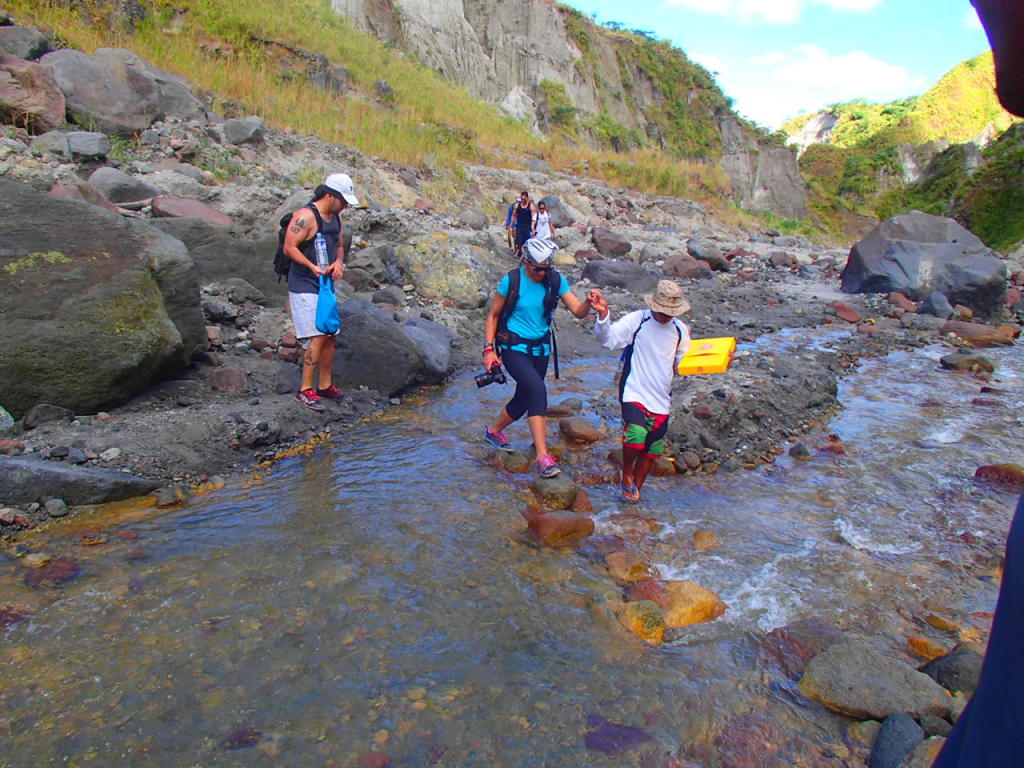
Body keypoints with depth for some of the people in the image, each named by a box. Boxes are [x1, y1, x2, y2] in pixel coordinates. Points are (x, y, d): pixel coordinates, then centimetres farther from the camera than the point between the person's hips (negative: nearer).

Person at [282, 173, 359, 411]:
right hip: (304, 286, -9)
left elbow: (339, 245, 20)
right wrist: (313, 267, -27)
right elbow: (289, 247, -17)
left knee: (330, 336, 10)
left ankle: (325, 386, 22)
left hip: (325, 285, 9)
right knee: (317, 337, -13)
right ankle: (305, 390, -5)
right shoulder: (305, 216, -15)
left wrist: (339, 262, -1)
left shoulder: (336, 217, 12)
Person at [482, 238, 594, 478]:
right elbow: (493, 315, -3)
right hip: (514, 348, -5)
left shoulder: (556, 281, -4)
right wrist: (489, 349, -10)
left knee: (525, 399, 16)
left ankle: (494, 431, 45)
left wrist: (589, 302, -34)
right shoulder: (511, 281, -12)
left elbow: (578, 312, -11)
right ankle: (543, 457, -27)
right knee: (537, 389, -27)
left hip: (540, 348, 5)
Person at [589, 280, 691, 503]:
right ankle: (627, 473, 4)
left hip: (661, 399, 5)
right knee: (636, 436, -27)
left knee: (652, 450, 9)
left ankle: (636, 488, 32)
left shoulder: (680, 330, 8)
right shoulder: (637, 320, -7)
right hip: (634, 393, -5)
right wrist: (603, 314, -34)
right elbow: (609, 339, -16)